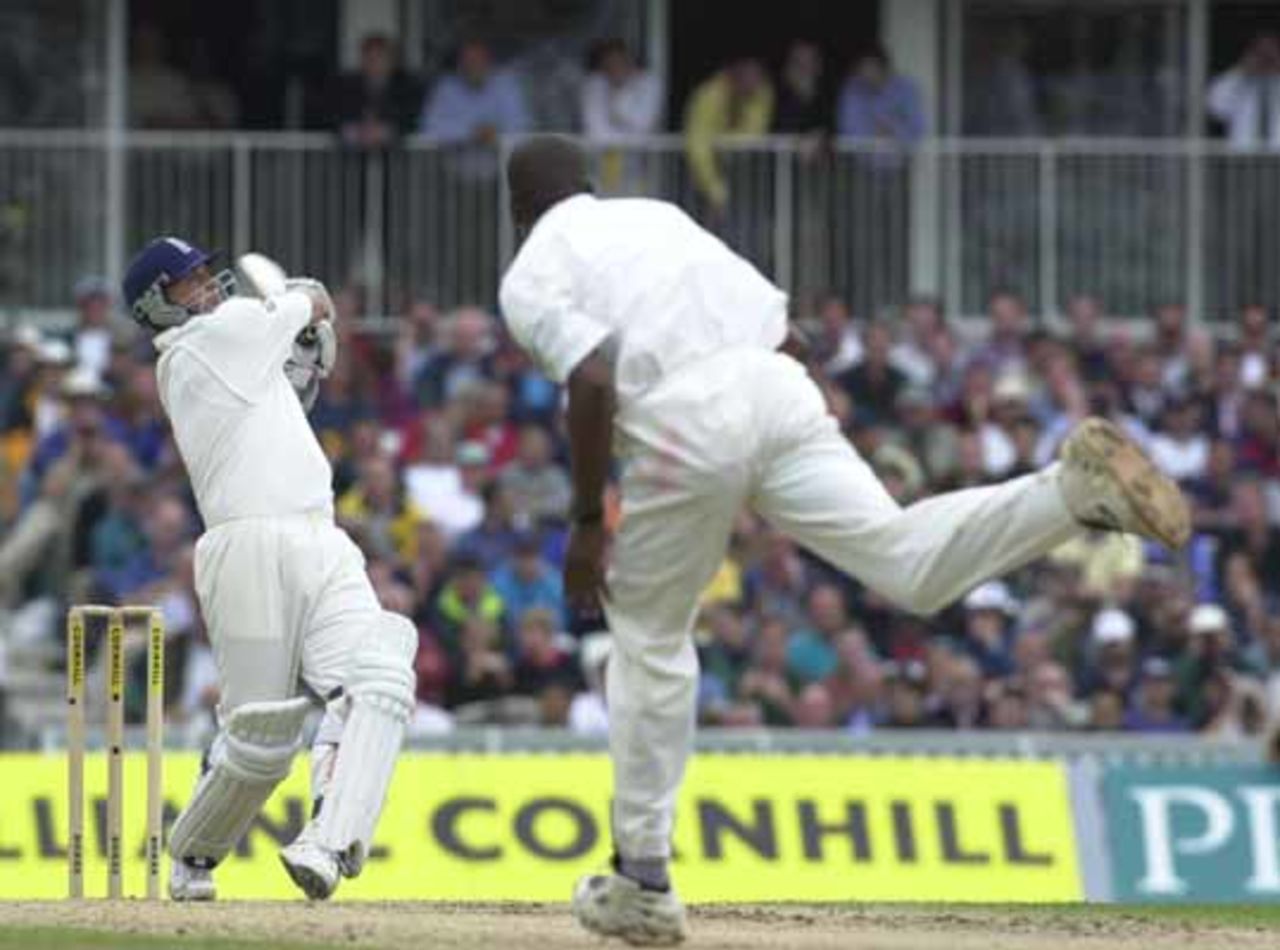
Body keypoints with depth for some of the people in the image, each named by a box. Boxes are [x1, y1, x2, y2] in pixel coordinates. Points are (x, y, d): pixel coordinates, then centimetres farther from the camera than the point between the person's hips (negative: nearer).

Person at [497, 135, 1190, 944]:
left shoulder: (530, 276, 11)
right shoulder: (659, 216, 30)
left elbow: (593, 379, -9)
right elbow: (789, 335, 23)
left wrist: (587, 521, -3)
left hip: (682, 423, -4)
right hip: (779, 392, 4)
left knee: (650, 637, 14)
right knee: (906, 563, -7)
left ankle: (644, 884, 18)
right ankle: (1075, 490, -33)